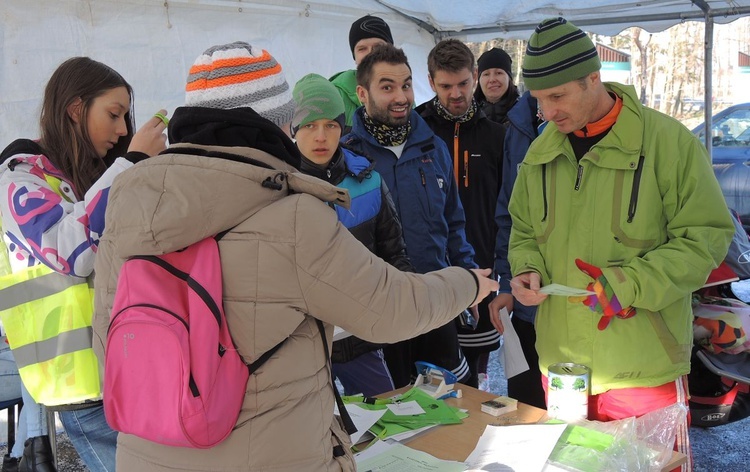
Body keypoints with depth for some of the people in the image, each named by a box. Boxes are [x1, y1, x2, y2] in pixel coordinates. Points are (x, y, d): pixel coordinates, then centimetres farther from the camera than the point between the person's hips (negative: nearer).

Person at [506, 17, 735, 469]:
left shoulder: (668, 140, -11)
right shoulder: (541, 152, 5)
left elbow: (707, 237, -10)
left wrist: (630, 285, -21)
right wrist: (528, 270, -5)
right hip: (561, 361, 5)